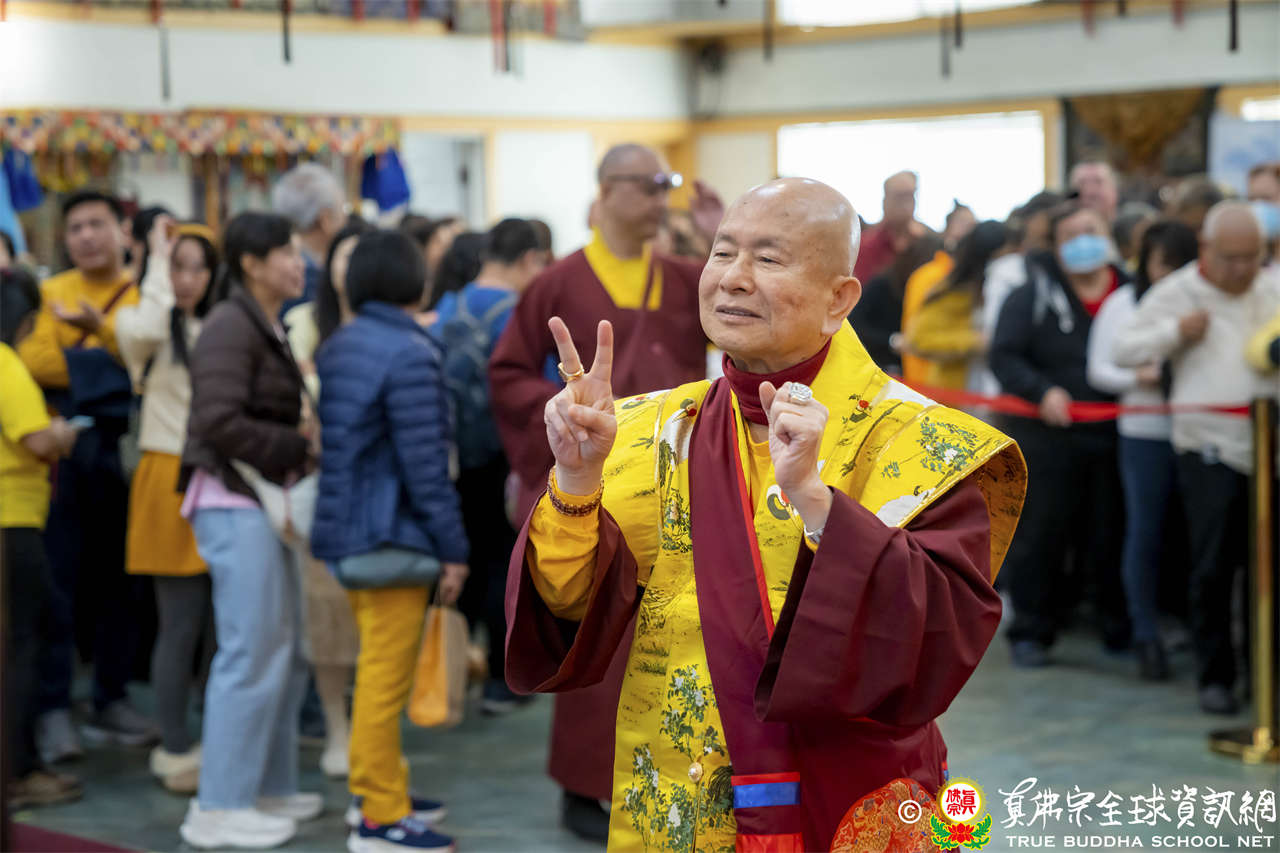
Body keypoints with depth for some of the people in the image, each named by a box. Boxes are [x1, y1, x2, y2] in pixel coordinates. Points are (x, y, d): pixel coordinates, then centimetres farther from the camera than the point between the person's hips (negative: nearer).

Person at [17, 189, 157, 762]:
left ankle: (112, 700, 17)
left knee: (121, 579, 7)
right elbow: (33, 360, -8)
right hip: (67, 450, -1)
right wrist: (105, 365, -14)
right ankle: (53, 709, -1)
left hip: (127, 450, 2)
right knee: (59, 580, -4)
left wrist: (100, 327, -21)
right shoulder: (50, 294, 7)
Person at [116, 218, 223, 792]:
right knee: (181, 627, -3)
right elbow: (145, 328, -28)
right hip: (170, 481, -5)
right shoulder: (138, 324, -2)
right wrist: (158, 259, -17)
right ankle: (177, 750, 6)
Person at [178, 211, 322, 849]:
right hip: (234, 502, -10)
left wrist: (303, 436, 3)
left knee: (286, 651, 14)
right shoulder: (231, 328, -13)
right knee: (252, 653, -8)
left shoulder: (268, 328, 18)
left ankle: (269, 787, 24)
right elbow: (219, 423, -22)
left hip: (265, 499, 10)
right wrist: (298, 446, -15)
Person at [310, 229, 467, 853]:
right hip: (391, 535, -9)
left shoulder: (335, 349, 10)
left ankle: (379, 787, 32)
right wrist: (453, 548, -13)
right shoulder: (409, 356, -17)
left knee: (378, 668, 21)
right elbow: (424, 465, -20)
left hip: (346, 530, 9)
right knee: (386, 677, -3)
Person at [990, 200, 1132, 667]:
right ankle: (1030, 631, 12)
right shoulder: (1033, 295, 1)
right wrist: (1042, 391, -17)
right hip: (1046, 438, -2)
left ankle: (1118, 628, 21)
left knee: (1111, 536, 7)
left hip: (1113, 436, 2)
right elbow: (1004, 356, -3)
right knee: (1040, 533, 2)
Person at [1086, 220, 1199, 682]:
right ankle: (1146, 638, 13)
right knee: (1144, 536, 3)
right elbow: (1098, 369, 7)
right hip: (1144, 435, 0)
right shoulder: (1121, 303, 6)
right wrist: (1137, 378, -10)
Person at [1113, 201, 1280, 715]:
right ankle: (1215, 676, 7)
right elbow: (1123, 349, 3)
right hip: (1210, 453, -3)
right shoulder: (1176, 293, 3)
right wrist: (1176, 332, -10)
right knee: (1212, 568, -4)